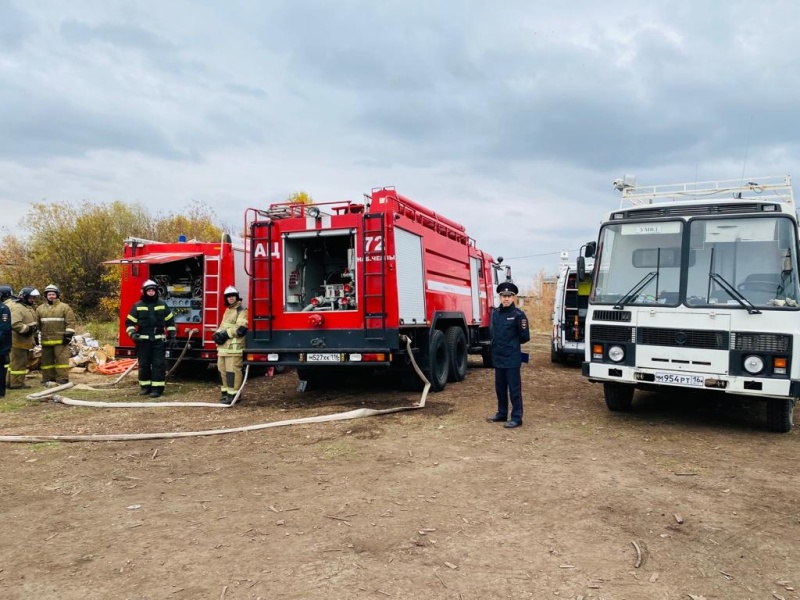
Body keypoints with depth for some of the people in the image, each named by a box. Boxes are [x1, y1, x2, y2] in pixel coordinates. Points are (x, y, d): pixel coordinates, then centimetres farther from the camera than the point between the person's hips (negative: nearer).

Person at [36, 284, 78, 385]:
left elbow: (71, 322, -5)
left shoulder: (64, 307, 0)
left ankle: (62, 378, -3)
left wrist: (68, 335, -12)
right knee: (47, 360, 11)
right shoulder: (40, 309, 15)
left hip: (60, 339, -5)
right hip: (46, 340, 5)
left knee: (61, 358, -6)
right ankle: (48, 378, 20)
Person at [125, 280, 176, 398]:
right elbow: (129, 322, 7)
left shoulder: (162, 305, 7)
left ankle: (157, 388, -1)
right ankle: (145, 386, 18)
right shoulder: (137, 306, 4)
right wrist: (133, 333, -9)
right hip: (143, 341, 0)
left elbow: (170, 321, 12)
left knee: (158, 364, -3)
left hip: (159, 340, 0)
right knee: (144, 364, 7)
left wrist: (172, 335, 7)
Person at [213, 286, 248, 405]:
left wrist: (226, 334, -17)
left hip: (234, 347, -9)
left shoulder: (242, 311, -6)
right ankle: (226, 391, 22)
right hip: (223, 346, 9)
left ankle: (233, 394, -8)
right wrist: (218, 333, 4)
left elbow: (241, 329, -17)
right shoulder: (227, 310, 23)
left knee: (232, 370, -10)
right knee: (222, 369, 12)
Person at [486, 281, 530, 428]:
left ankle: (516, 418, 8)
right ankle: (502, 414, 29)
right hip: (498, 357, 6)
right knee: (500, 388, 16)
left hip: (512, 359, -6)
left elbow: (525, 337, -6)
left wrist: (513, 344, 5)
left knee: (514, 389, 0)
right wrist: (498, 345, 11)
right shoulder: (495, 313, 6)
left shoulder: (518, 315, -10)